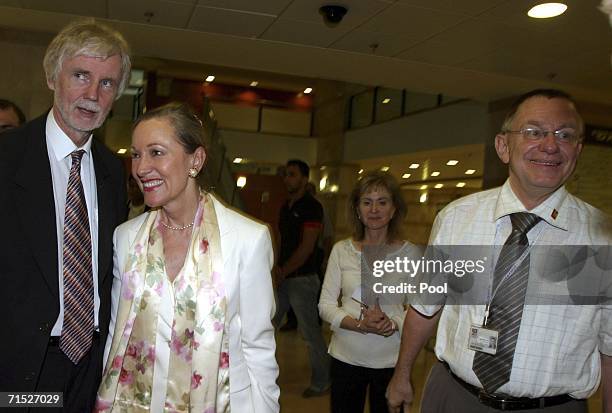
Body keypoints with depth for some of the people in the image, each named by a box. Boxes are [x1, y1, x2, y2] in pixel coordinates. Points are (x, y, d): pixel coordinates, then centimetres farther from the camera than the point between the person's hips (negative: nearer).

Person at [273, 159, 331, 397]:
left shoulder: (311, 207, -11)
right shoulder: (286, 207, 13)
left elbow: (306, 248, -16)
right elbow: (283, 242, 14)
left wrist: (283, 271, -12)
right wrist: (277, 268, -2)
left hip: (302, 279, -8)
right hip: (283, 278, 8)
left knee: (310, 332, 1)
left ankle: (321, 383, 17)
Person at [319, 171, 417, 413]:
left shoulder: (409, 253, -5)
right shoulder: (342, 250, -3)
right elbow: (325, 305, -4)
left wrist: (392, 324, -22)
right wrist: (360, 325, -19)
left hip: (391, 360, -1)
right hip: (345, 357, 1)